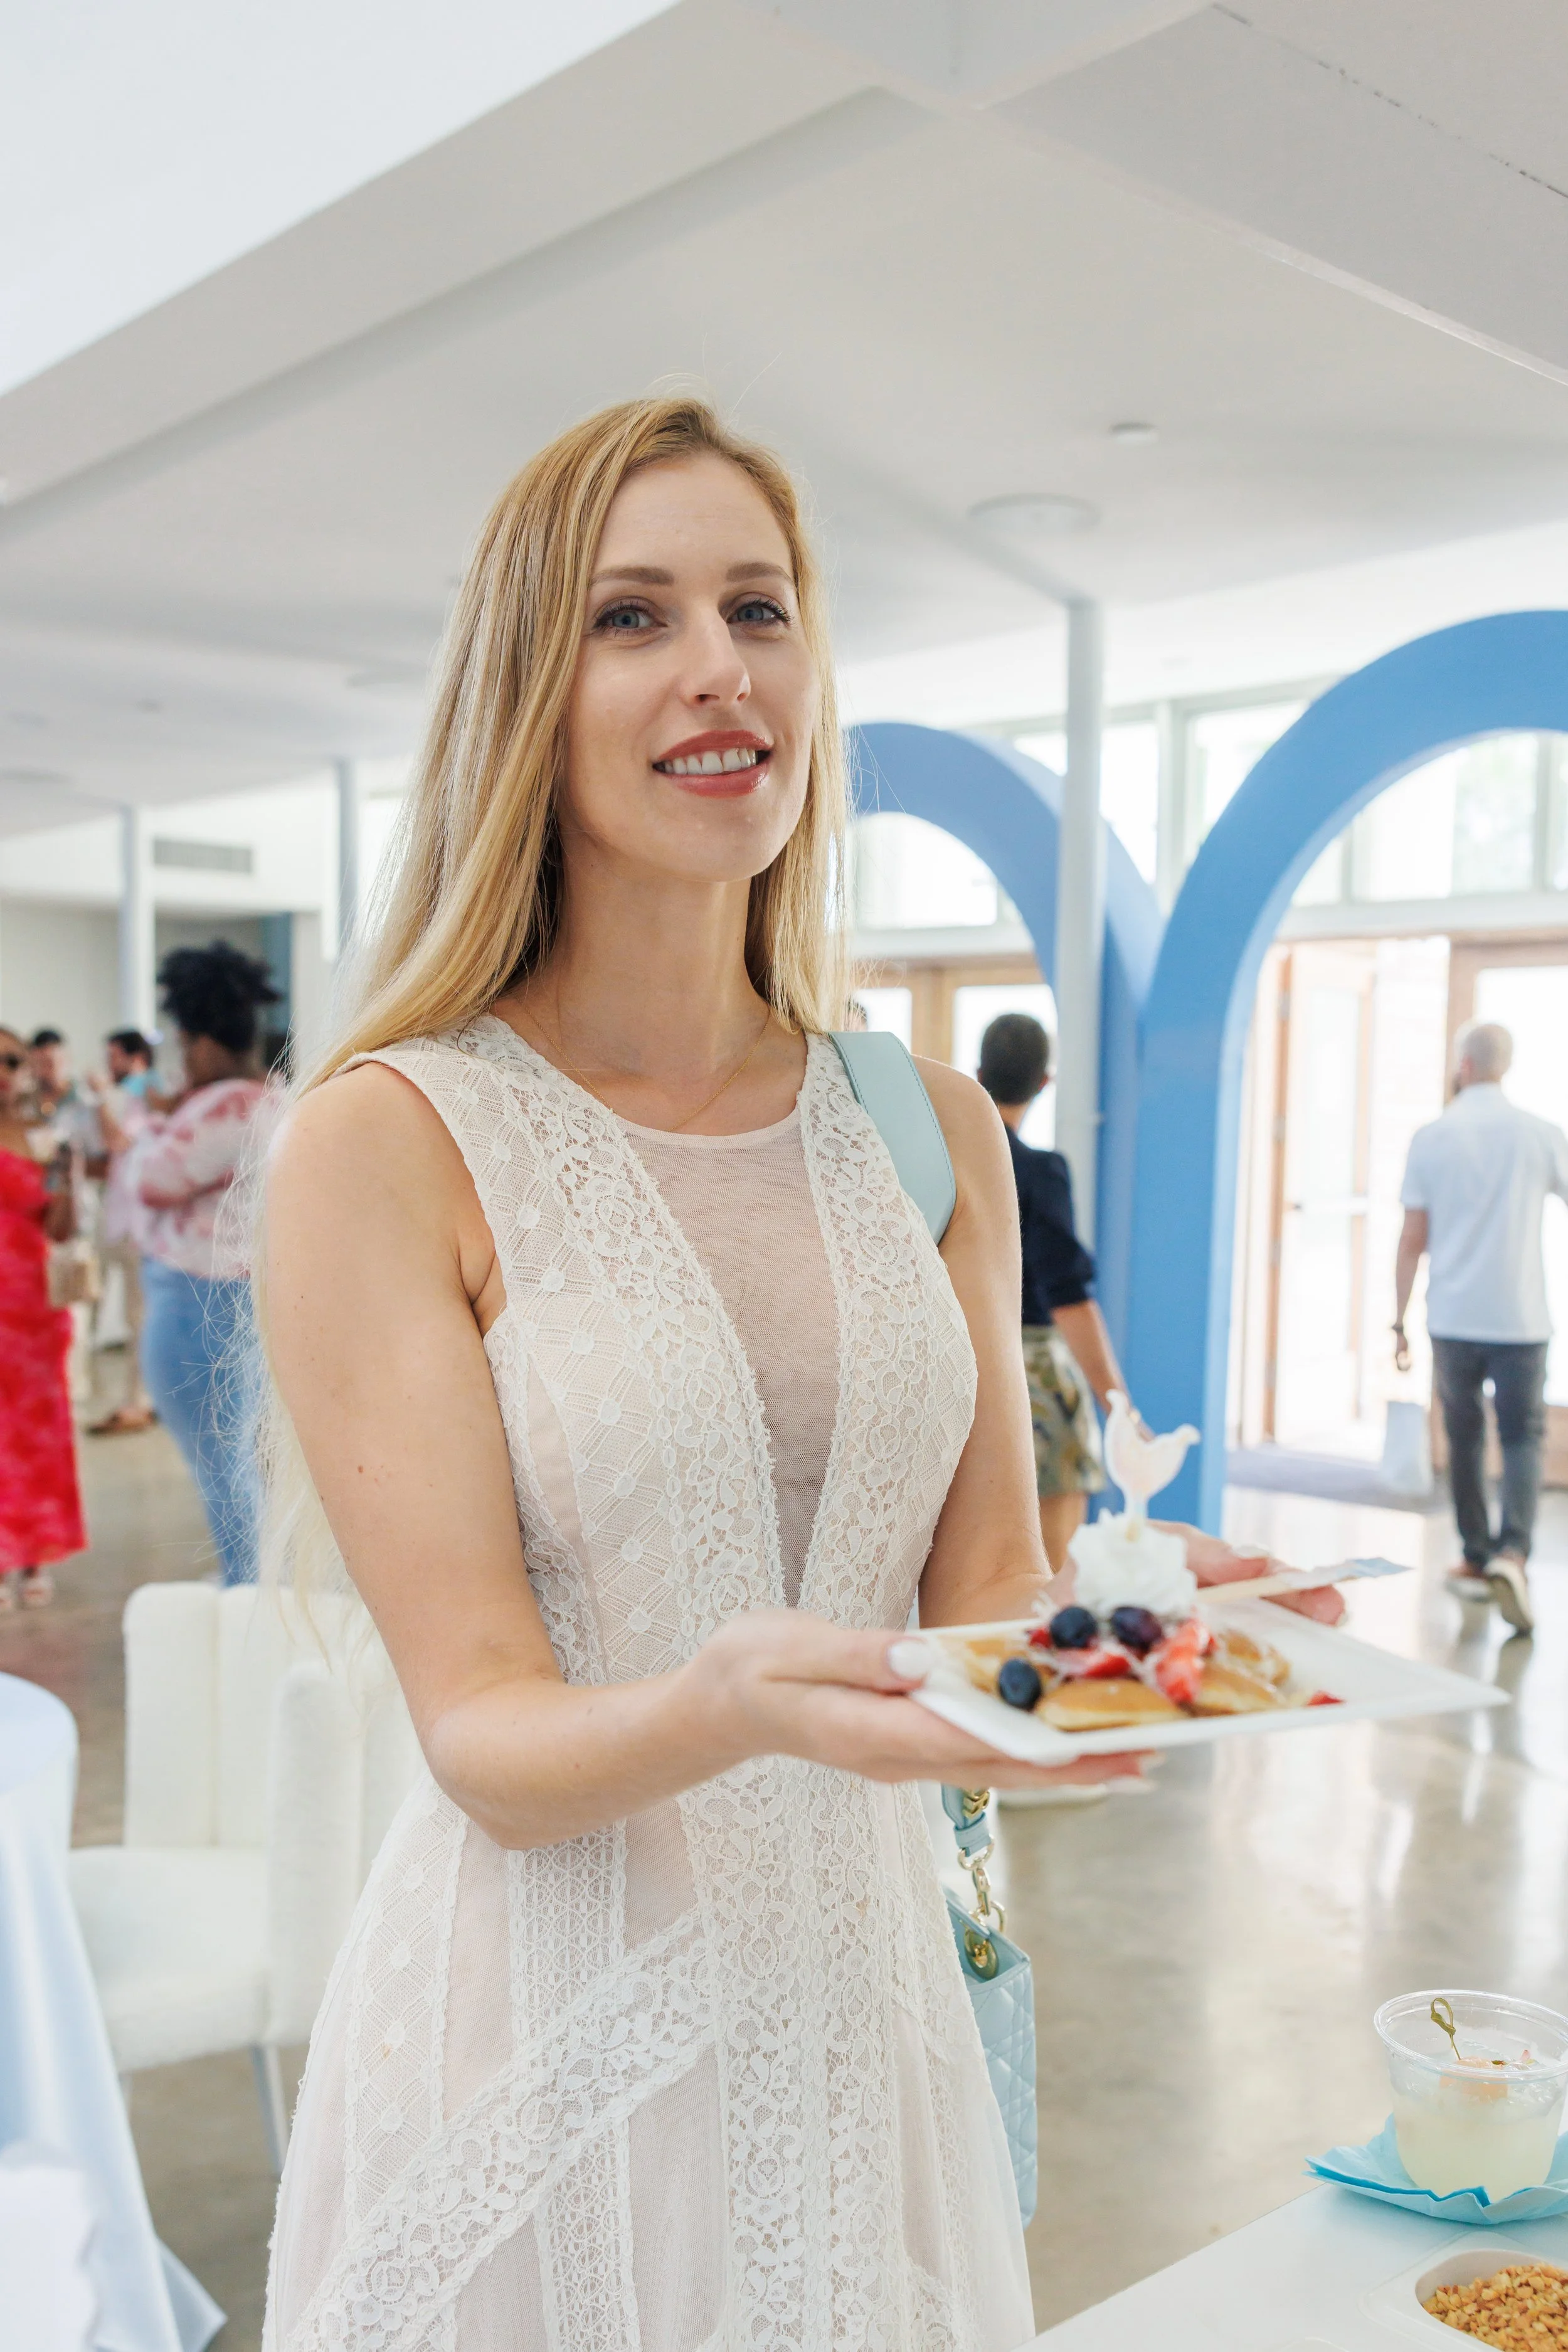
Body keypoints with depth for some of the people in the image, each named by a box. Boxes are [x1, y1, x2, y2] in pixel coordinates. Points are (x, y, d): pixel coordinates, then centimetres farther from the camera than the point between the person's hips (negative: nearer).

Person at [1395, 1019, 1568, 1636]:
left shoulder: (1431, 1138, -2)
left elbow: (1413, 1239, 0)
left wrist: (1399, 1319, 7)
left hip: (1453, 1319, 1)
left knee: (1464, 1437, 14)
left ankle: (1477, 1560, 20)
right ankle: (1512, 1552, -16)